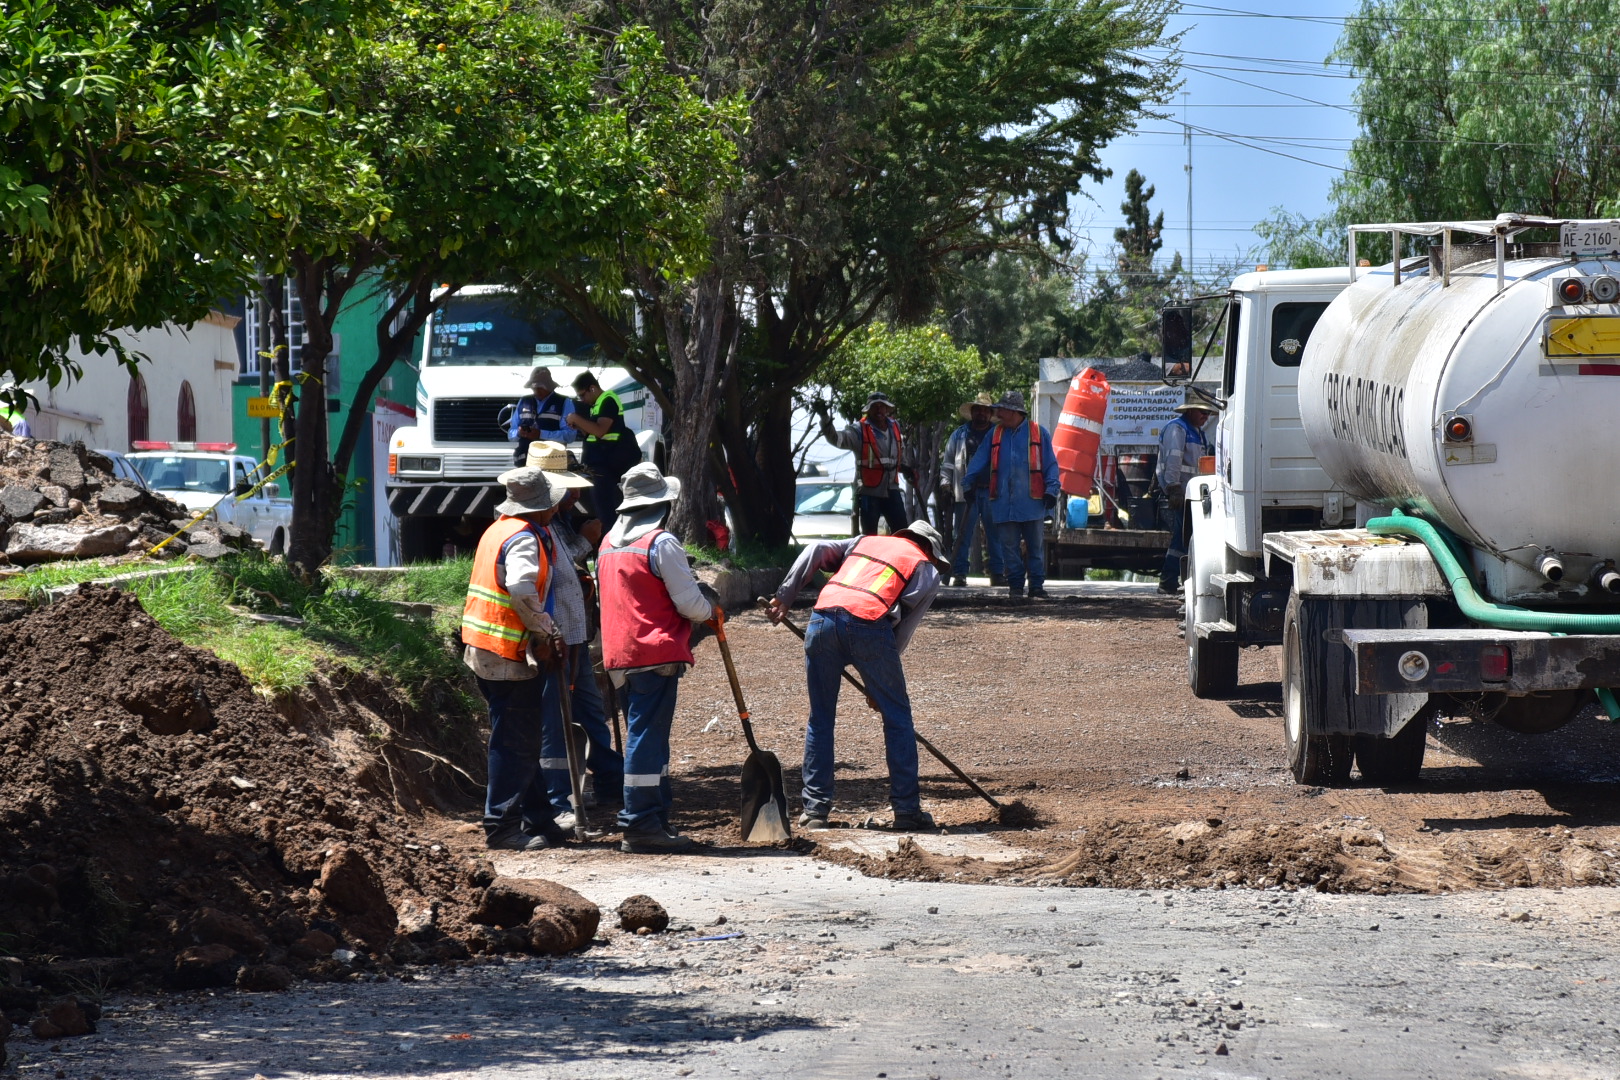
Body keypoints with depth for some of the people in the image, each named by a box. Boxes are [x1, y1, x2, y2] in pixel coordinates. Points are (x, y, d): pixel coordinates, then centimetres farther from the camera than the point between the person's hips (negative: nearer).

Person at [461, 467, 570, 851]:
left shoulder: (499, 530, 15)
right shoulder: (524, 538, -16)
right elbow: (522, 588, -32)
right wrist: (544, 629, -20)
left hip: (484, 652, 10)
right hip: (510, 656, -10)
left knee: (521, 739, 16)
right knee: (514, 743, -6)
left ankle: (537, 820, 22)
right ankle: (502, 826, -4)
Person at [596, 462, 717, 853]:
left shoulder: (609, 543, 14)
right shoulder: (661, 542, -12)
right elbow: (688, 602, -13)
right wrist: (710, 611, 10)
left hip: (621, 654, 8)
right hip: (656, 653, -8)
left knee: (648, 735, 16)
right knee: (647, 736, -7)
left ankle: (658, 817, 21)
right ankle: (641, 826, -8)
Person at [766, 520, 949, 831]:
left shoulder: (866, 541, 32)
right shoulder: (929, 572, 21)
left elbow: (816, 551, 16)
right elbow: (903, 630, 14)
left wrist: (783, 597, 15)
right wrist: (878, 686, 17)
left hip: (824, 618, 3)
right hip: (868, 624, -3)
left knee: (820, 720, 14)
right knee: (897, 718, 12)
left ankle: (815, 810, 12)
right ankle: (907, 809, 12)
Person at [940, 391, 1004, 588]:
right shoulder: (959, 436, 14)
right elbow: (948, 464, 16)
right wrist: (946, 484, 3)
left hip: (992, 492, 1)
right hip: (966, 492, -1)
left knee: (995, 535, 1)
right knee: (963, 535, -2)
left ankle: (997, 573, 6)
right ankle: (958, 573, -1)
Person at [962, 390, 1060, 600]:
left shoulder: (1037, 433, 2)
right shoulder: (995, 435, 10)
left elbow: (1050, 464, 3)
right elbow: (979, 463, 11)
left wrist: (1051, 490, -7)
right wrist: (969, 483, -3)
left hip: (1032, 504, -2)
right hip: (1004, 504, 2)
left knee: (1036, 548, 3)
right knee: (1009, 548, 3)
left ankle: (1037, 587, 9)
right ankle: (1015, 586, 11)